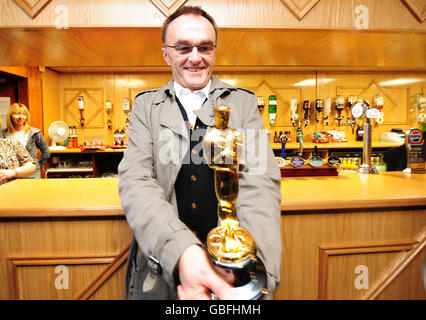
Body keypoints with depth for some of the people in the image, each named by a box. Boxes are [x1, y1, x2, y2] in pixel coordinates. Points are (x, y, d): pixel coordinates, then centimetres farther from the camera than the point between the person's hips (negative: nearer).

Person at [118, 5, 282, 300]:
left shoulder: (244, 104, -1)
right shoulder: (146, 106, 0)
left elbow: (260, 180, -13)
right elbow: (135, 181, -12)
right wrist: (181, 250, -31)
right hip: (161, 270, 1)